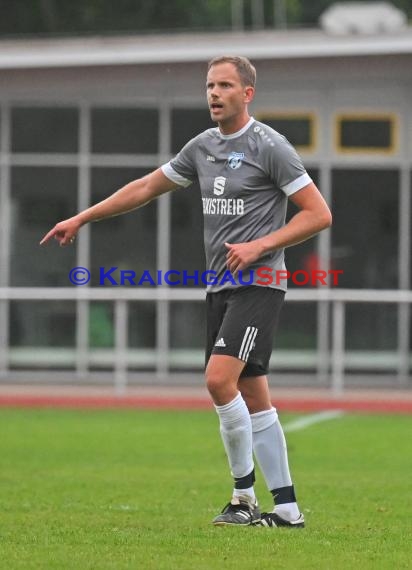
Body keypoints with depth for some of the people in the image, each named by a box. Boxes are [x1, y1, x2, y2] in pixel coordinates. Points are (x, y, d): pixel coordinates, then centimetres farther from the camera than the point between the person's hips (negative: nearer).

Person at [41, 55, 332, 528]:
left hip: (257, 284, -7)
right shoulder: (202, 148, 13)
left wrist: (260, 246, -16)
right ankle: (286, 507, 8)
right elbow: (145, 188, 24)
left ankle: (244, 492, -7)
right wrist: (81, 219, 24)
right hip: (219, 288, 7)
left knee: (219, 379, -20)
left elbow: (319, 214, -9)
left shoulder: (269, 146, -8)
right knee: (252, 397, 5)